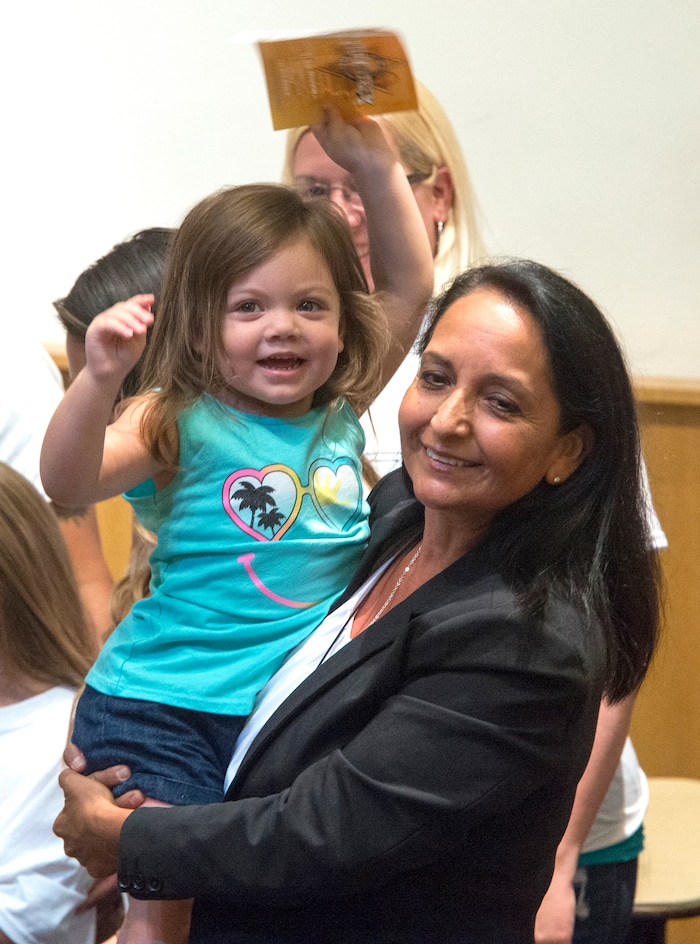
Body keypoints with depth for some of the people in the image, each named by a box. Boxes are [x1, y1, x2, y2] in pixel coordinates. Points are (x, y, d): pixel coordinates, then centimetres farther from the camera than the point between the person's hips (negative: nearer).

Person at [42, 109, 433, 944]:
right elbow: (68, 482, -25)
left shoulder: (338, 419, 7)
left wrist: (376, 168, 3)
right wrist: (100, 377, -41)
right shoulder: (185, 425, -9)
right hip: (164, 709, -5)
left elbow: (409, 286, 12)